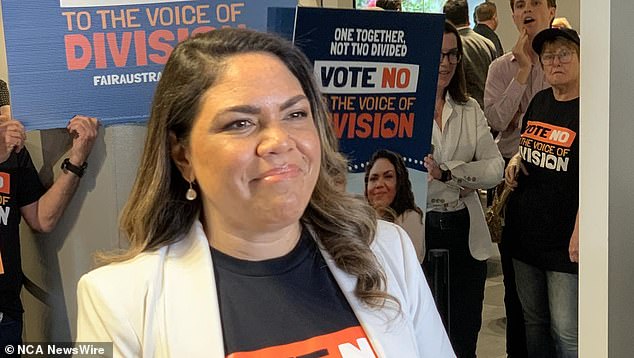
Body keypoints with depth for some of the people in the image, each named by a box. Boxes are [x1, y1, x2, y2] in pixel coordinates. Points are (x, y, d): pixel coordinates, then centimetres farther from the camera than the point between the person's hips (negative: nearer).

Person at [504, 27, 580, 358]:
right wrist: (516, 159, 5)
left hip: (564, 239, -7)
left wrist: (579, 233, -22)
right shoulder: (539, 101, 11)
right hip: (525, 230, 7)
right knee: (533, 320, 17)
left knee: (566, 331, -2)